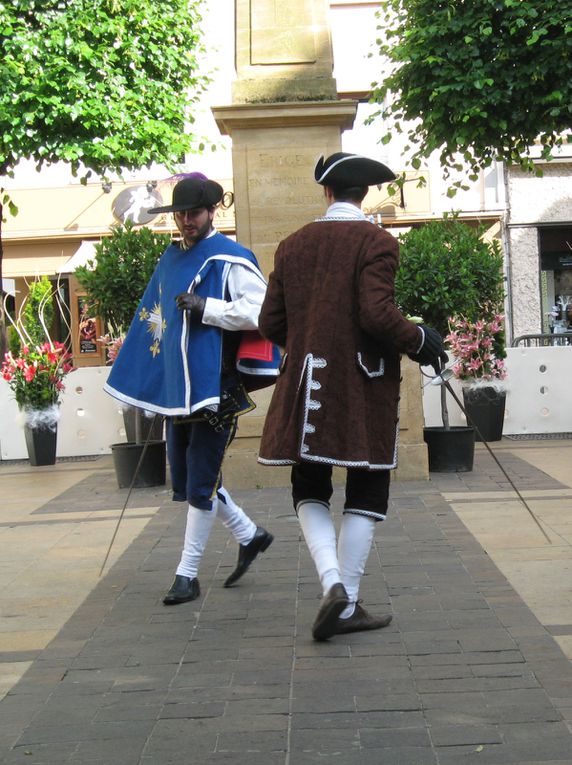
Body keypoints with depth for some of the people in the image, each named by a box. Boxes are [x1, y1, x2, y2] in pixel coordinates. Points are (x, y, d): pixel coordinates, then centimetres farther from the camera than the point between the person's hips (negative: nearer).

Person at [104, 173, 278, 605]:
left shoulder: (230, 259, -8)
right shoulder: (171, 260, 15)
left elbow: (260, 312, -16)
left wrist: (206, 308, -21)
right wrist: (154, 380, 21)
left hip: (216, 386, -8)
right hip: (176, 387, 8)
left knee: (201, 483, -2)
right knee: (187, 479, 14)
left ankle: (188, 574, 9)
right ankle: (250, 535, 32)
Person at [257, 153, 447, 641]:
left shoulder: (292, 245, 7)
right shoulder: (376, 243, -7)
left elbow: (270, 324, 7)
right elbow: (377, 316, -19)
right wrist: (419, 340, -2)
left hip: (307, 386, 4)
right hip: (363, 386, -4)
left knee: (310, 490, 14)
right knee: (366, 493, 7)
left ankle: (333, 582, -7)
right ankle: (348, 606, 9)